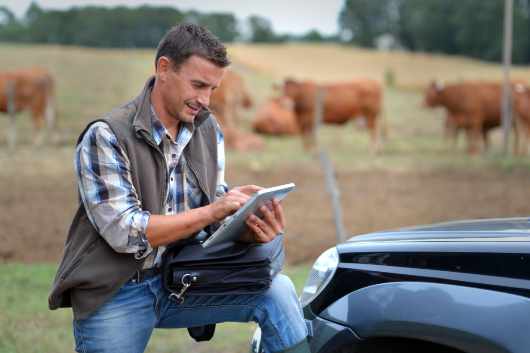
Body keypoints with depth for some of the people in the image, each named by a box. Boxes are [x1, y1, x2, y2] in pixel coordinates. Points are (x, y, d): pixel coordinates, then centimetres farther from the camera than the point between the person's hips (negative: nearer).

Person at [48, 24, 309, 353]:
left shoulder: (209, 131, 4)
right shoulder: (105, 136, -14)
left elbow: (216, 221, 4)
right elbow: (125, 232, -21)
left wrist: (250, 230, -19)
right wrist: (213, 211, -25)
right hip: (115, 297, -4)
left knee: (278, 290, -15)